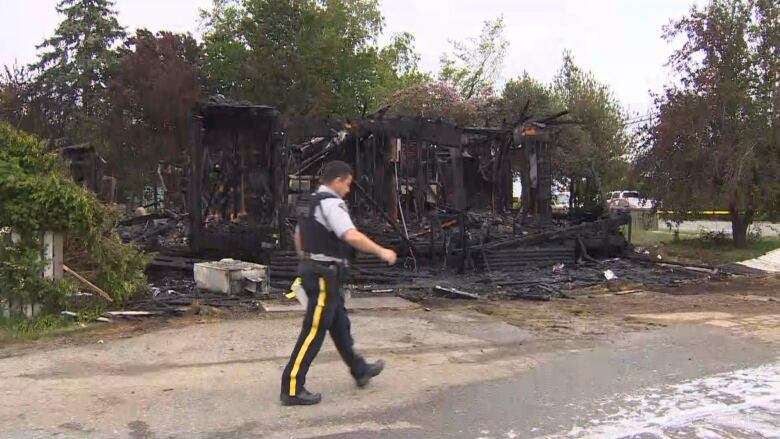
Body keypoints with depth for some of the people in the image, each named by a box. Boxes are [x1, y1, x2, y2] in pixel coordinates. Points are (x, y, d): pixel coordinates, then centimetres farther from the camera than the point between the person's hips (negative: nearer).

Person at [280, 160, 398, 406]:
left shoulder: (309, 203, 13)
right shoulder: (331, 204, -18)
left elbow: (298, 236, 22)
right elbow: (351, 236, -29)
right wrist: (381, 251, -21)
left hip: (313, 269, 10)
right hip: (325, 275, -10)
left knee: (340, 325, 20)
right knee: (314, 331, -5)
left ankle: (360, 371, 35)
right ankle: (292, 389, 0)